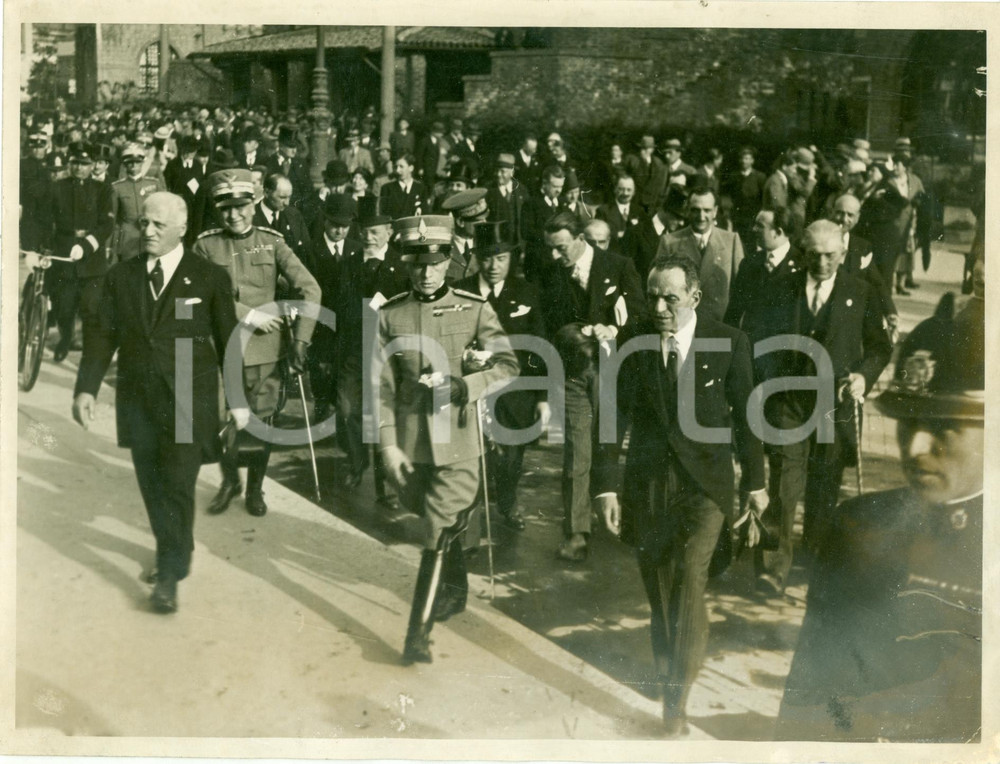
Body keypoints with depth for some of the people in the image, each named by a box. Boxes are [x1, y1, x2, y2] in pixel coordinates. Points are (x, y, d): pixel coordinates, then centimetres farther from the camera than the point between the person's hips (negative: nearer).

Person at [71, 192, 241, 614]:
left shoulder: (210, 277, -3)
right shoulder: (120, 276, 7)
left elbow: (228, 340, 1)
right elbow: (103, 335, 5)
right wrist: (86, 388, -6)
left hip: (188, 402, -4)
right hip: (138, 401, 4)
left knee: (178, 486, -5)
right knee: (152, 486, 12)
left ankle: (170, 576, 6)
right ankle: (174, 551, 33)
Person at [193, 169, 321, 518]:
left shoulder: (272, 243, 1)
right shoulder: (206, 245, 0)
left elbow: (309, 289, -5)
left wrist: (300, 339, -13)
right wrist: (249, 314, -16)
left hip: (264, 348, 0)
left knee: (261, 420, 7)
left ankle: (255, 488, 26)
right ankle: (229, 480, 32)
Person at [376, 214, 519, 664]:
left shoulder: (474, 309, -3)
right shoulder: (390, 316, 0)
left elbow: (507, 365, -7)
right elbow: (383, 386, 0)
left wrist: (457, 385, -20)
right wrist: (389, 443, -6)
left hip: (458, 442, -2)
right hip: (411, 441, 3)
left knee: (439, 535, -6)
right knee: (435, 524, 19)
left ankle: (419, 633, -1)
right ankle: (455, 592, 45)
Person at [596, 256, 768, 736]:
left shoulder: (729, 343, -4)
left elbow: (744, 415, 4)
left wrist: (754, 481, 9)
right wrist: (607, 485, -1)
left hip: (704, 484, -2)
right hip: (647, 484, 2)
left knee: (689, 582, -14)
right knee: (658, 591, 11)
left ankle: (677, 696, -1)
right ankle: (668, 673, 31)